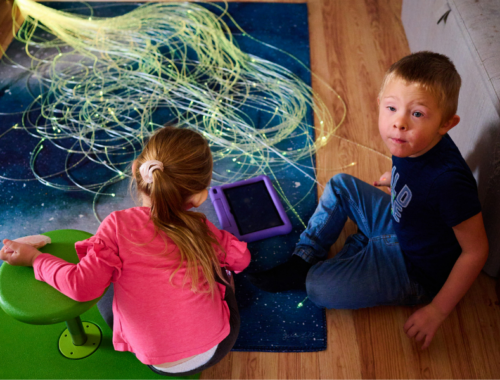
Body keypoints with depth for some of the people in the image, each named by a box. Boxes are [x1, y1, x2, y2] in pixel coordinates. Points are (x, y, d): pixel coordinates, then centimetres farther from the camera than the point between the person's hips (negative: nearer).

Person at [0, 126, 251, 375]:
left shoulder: (119, 224, -14)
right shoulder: (199, 228, -6)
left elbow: (82, 286, -18)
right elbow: (240, 258, 8)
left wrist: (34, 258, -4)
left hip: (161, 364, -1)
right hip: (218, 346, 1)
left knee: (107, 293, 23)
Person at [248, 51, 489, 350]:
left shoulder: (448, 181, -36)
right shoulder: (412, 143, -14)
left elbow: (476, 250, -26)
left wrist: (438, 309, -23)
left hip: (415, 270, -8)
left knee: (320, 289, -22)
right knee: (341, 185, 12)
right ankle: (305, 257, 14)